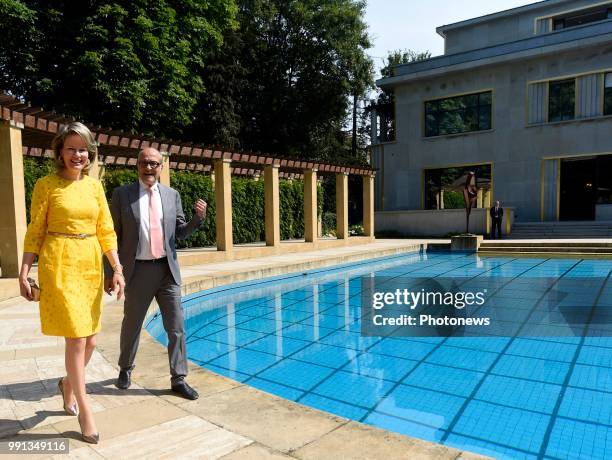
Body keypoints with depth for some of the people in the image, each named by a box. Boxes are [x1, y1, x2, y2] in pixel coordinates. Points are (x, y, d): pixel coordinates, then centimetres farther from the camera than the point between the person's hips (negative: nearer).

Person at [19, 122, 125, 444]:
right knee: (76, 338, -4)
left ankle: (68, 383, 40)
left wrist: (117, 269, -1)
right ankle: (84, 409, 12)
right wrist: (24, 273, -4)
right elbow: (35, 232, 0)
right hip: (59, 265, -4)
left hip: (91, 266, 4)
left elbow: (106, 231, 6)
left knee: (90, 339, 10)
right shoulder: (46, 185, -2)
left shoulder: (94, 186, 8)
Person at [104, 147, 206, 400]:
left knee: (176, 327, 3)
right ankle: (125, 369, 40)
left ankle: (178, 379, 16)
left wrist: (198, 217, -8)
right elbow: (113, 236, 0)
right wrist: (110, 273, -1)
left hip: (167, 270, 2)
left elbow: (180, 232, 11)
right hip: (138, 271, -2)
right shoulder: (122, 194, -1)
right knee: (131, 325, 15)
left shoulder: (172, 195, 7)